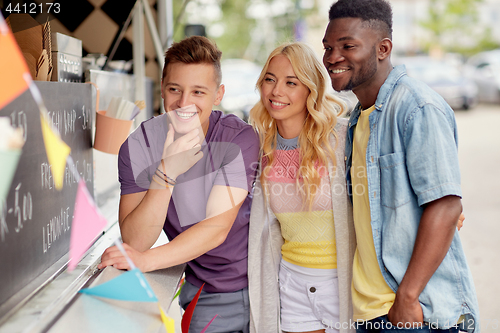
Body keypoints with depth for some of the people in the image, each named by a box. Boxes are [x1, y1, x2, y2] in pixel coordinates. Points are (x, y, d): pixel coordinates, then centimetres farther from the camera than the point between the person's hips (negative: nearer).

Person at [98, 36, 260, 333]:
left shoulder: (240, 138, -16)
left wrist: (145, 260, -33)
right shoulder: (137, 147, -12)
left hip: (264, 283, -1)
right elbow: (134, 241, -20)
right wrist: (166, 174, -34)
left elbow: (216, 228, -22)